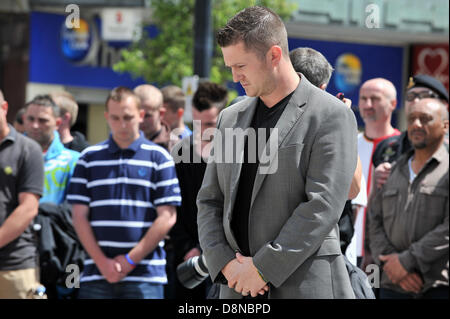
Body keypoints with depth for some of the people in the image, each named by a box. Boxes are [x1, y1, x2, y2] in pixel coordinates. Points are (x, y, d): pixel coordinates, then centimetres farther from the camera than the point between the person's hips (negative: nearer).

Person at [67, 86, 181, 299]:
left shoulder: (159, 158, 5)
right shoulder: (89, 158, 11)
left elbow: (167, 217, -1)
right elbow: (79, 216, 7)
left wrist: (130, 260, -6)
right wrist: (101, 261, -5)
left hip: (145, 275, -2)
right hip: (96, 274, 2)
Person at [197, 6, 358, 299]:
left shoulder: (332, 115, -4)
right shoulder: (231, 118, 16)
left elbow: (322, 206, -12)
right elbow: (210, 201, 15)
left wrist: (263, 268, -14)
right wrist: (226, 264, -3)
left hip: (306, 286, -5)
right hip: (239, 287, 5)